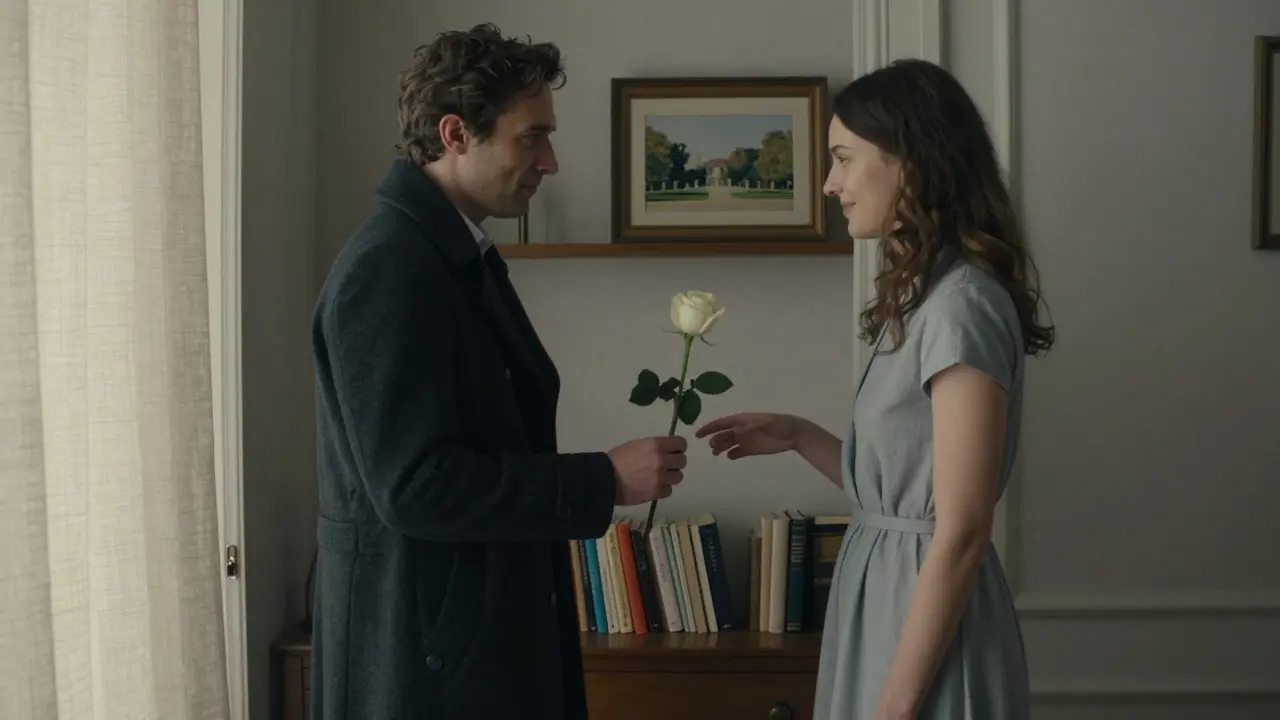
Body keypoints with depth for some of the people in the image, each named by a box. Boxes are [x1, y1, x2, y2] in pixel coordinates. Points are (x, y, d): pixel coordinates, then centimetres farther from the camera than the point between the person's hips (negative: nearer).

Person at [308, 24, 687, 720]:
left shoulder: (460, 254, 12)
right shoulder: (389, 266, -19)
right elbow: (414, 484, -24)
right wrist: (604, 481, -19)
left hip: (481, 629, 9)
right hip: (425, 644, -9)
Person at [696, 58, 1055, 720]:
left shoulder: (961, 302, -19)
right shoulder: (922, 297, 10)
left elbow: (960, 533, -22)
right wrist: (797, 437, 7)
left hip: (924, 606, -9)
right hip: (887, 594, 9)